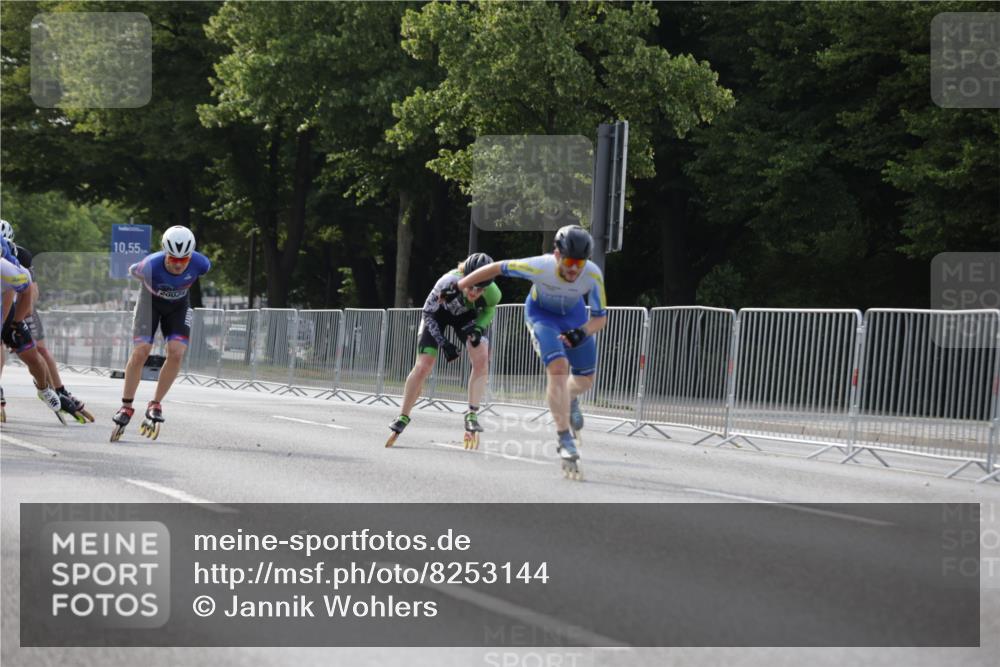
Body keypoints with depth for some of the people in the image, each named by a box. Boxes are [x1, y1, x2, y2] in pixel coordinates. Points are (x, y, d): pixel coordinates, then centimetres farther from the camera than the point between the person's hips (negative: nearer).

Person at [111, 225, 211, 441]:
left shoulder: (200, 264, -32)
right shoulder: (151, 265, -37)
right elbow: (133, 271, -12)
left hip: (178, 305, 2)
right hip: (150, 301, -2)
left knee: (176, 353, -17)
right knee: (140, 352, -16)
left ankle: (155, 405, -3)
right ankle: (126, 406, -2)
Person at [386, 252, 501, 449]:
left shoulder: (492, 293, -35)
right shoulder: (448, 283, -41)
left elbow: (489, 310, -7)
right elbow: (428, 313, -22)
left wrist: (478, 328, -27)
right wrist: (443, 343, -26)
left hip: (467, 315, 2)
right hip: (439, 312, -2)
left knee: (482, 358, -22)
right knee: (423, 367, -8)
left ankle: (472, 414, -13)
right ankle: (403, 418, 9)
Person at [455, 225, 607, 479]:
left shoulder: (593, 275, -32)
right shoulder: (540, 267, -38)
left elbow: (600, 317, -20)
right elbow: (496, 268, -25)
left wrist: (582, 333, -41)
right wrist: (457, 288, -15)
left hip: (574, 314, 3)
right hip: (541, 313, -3)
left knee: (585, 379, 9)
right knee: (558, 368, -24)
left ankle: (569, 399, 48)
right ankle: (566, 443, -21)